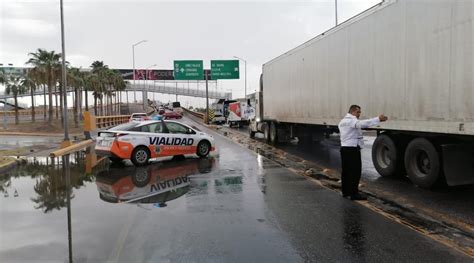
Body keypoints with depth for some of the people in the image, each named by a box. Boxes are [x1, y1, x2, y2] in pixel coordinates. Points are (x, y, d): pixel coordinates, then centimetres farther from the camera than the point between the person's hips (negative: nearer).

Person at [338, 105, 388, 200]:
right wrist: (378, 119, -34)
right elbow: (363, 123, -30)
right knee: (355, 171, -5)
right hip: (352, 149, -9)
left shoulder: (342, 121, 18)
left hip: (344, 148, 9)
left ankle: (345, 192, 18)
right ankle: (354, 193, -3)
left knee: (345, 170, 12)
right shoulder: (352, 120, -13)